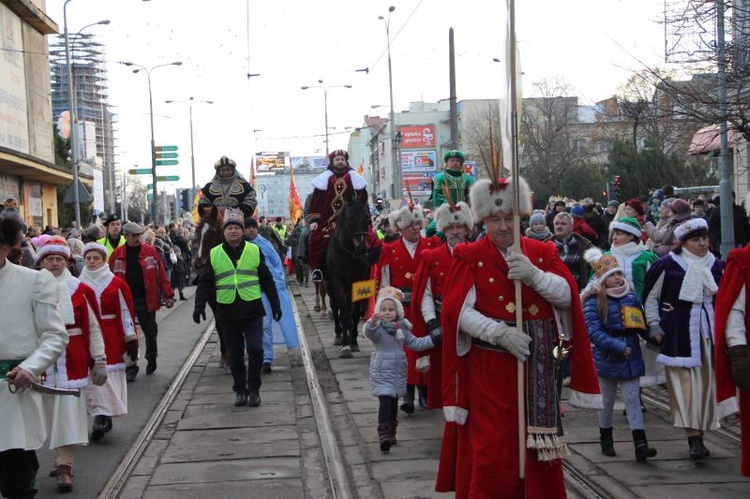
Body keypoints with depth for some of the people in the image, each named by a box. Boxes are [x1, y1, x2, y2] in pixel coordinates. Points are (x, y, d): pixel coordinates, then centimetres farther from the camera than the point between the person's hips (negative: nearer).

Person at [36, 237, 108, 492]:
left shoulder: (81, 290, 1)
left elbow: (94, 328, 4)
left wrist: (99, 361, 2)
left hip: (74, 362, -1)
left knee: (70, 412, -6)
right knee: (52, 412, 7)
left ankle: (64, 466, -6)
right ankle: (63, 462, 20)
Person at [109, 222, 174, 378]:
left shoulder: (150, 251, 0)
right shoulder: (117, 255, 0)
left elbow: (161, 275, 0)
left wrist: (168, 295, -4)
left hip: (147, 300, 0)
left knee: (151, 333, 11)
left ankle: (151, 362, 31)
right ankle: (131, 367, 10)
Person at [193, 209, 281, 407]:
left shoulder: (254, 251, 5)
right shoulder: (214, 255, 5)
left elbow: (267, 280, 10)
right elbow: (205, 283, 6)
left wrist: (275, 304, 9)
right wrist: (199, 305, -7)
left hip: (252, 311, -1)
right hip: (228, 313, 1)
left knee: (255, 350, -10)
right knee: (235, 356, 7)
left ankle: (254, 389, 5)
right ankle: (240, 390, 19)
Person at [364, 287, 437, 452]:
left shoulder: (402, 329, 8)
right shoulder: (377, 328, -11)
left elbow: (416, 343, 17)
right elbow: (368, 332, -34)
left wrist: (433, 338, 10)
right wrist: (372, 322, -56)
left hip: (398, 373, 6)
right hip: (382, 373, -6)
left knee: (394, 402, 16)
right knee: (385, 402, -17)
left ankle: (391, 432, 30)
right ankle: (384, 434, -18)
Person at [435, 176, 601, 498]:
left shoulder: (542, 253, 10)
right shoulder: (469, 257, 0)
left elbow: (567, 295, -3)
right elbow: (458, 311, -11)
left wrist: (534, 275, -19)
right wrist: (500, 332, -21)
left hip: (536, 367, 3)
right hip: (487, 368, -3)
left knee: (539, 444, 8)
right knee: (491, 450, -4)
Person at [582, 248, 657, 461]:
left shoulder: (632, 298, 4)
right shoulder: (594, 303, -9)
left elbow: (642, 325, 9)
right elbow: (593, 332, -18)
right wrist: (618, 347, -24)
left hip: (631, 360, 2)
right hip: (607, 360, -2)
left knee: (633, 400, -3)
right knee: (607, 401, 12)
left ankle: (640, 444, -9)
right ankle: (606, 441, 28)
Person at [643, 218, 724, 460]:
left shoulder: (716, 265, 8)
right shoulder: (668, 264, -5)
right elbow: (650, 296, 2)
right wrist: (655, 327, 0)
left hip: (708, 331, 4)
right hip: (679, 331, -4)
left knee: (707, 381, 5)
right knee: (685, 381, -9)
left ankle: (698, 434, 16)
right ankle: (694, 437, -10)